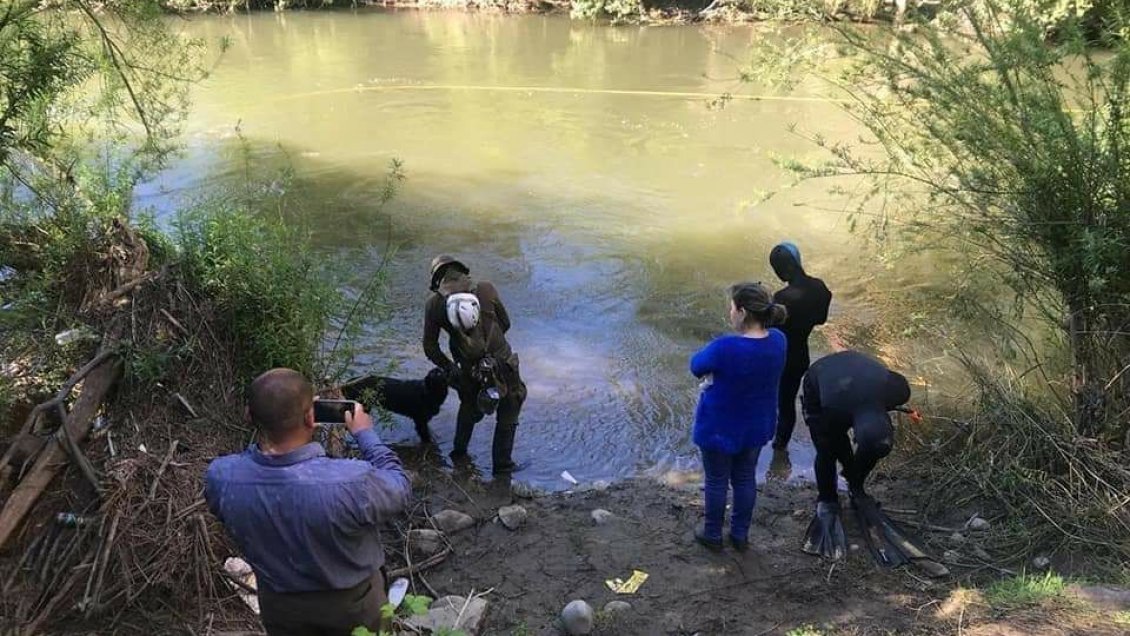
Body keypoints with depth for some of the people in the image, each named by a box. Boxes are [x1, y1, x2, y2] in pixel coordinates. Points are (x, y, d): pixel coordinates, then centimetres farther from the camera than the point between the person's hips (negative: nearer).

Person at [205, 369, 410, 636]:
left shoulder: (220, 477, -29)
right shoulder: (350, 482, -41)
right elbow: (398, 490, -17)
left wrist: (271, 429, -3)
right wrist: (365, 434, -5)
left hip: (279, 604, 2)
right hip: (351, 602, -2)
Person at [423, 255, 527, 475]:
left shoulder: (433, 303, -4)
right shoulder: (486, 289, -6)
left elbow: (430, 348, 0)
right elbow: (505, 323, 5)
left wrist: (449, 368, 14)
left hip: (470, 372, 2)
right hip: (503, 363, -2)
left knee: (469, 407, 32)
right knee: (507, 415, 19)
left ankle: (459, 452, 42)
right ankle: (502, 463, 25)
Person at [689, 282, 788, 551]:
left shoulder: (725, 348, -34)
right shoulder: (778, 341, -13)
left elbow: (696, 366, -14)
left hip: (720, 428, -5)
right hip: (757, 427, 5)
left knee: (717, 481, 17)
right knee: (745, 479, 23)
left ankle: (713, 535, 35)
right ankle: (740, 534, 39)